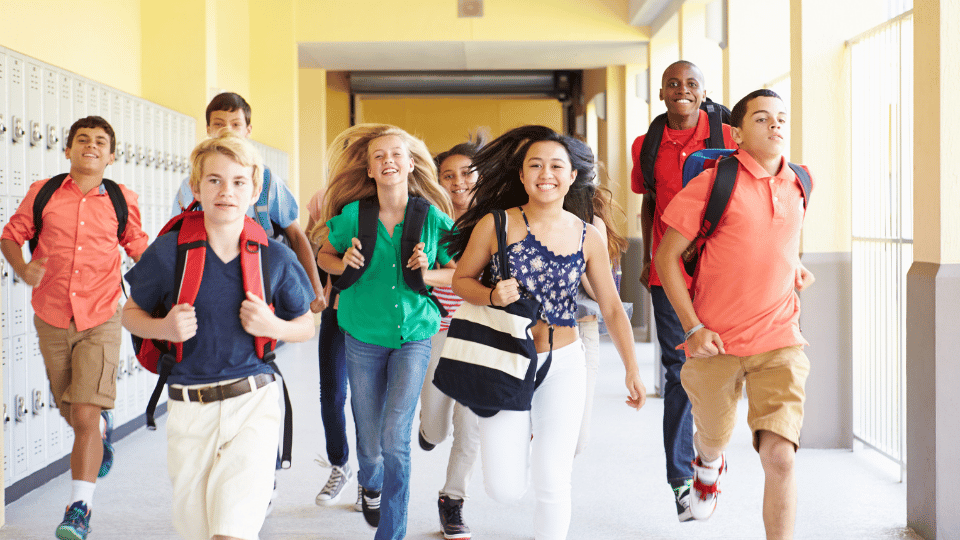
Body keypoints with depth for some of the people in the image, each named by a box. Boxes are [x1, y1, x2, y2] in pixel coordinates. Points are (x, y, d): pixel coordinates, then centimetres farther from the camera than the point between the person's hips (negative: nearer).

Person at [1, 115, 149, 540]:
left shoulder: (121, 200, 1)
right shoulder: (43, 193, 1)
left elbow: (137, 247, 15)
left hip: (100, 322, -2)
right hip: (52, 322, 2)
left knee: (84, 416, -14)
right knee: (72, 416, 14)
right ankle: (104, 424, 49)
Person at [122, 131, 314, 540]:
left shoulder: (276, 258, -1)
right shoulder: (169, 252, -3)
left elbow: (306, 328, 11)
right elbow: (130, 314, 10)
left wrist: (271, 326, -10)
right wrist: (164, 328, -11)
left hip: (253, 402, -1)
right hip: (189, 410, 1)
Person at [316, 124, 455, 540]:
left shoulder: (432, 217, -8)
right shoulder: (353, 215, -7)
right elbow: (324, 255, 11)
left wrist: (428, 274, -17)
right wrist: (344, 264, -10)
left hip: (413, 337, -1)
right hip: (364, 338, 1)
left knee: (396, 434, -17)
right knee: (370, 442, 11)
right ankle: (371, 485, 48)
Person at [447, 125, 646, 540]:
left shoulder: (587, 238, -2)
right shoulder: (494, 225, -8)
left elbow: (612, 308, 5)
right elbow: (461, 280, 3)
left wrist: (632, 370, 0)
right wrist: (492, 295, -18)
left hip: (563, 365, 1)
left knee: (552, 482, -3)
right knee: (505, 490, 0)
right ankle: (521, 440, 35)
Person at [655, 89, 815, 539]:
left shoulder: (797, 186, 7)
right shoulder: (712, 182, -7)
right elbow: (666, 256, -6)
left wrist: (795, 270, 14)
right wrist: (693, 328, -11)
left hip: (780, 342, 2)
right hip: (715, 344, -2)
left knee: (779, 455, -13)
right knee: (713, 435, 21)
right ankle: (709, 465, 59)